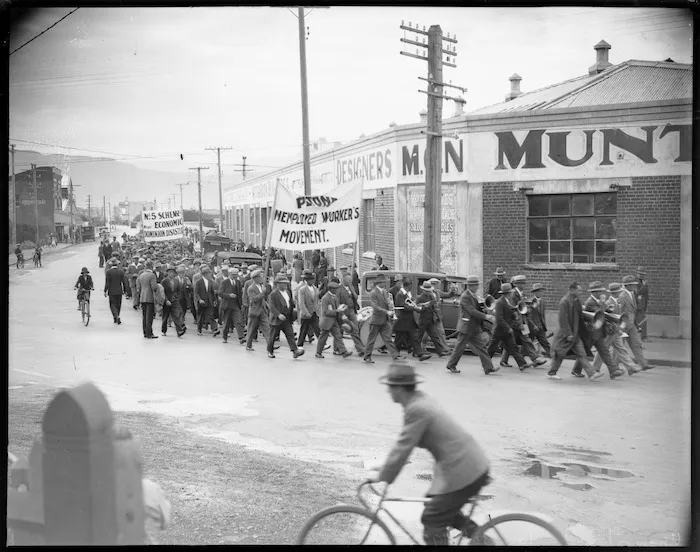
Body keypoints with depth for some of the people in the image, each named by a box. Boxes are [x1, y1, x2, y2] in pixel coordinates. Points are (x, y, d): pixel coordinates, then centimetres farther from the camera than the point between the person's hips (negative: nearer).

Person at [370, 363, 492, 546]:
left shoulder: (417, 410, -18)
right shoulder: (422, 400, 11)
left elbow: (403, 448, -15)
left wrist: (383, 477, -5)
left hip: (463, 472, -9)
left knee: (432, 521, 3)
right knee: (444, 509, 26)